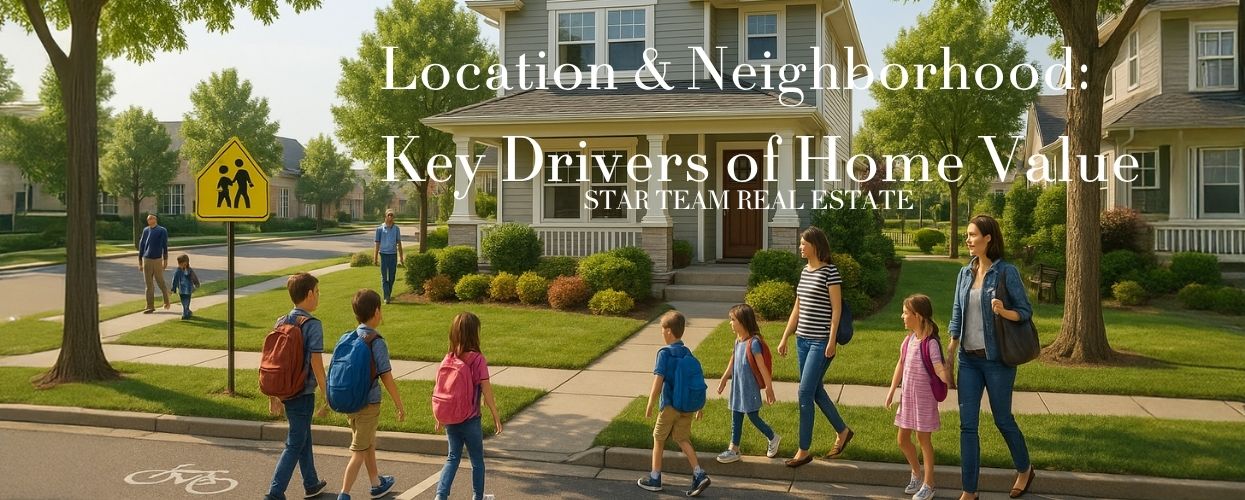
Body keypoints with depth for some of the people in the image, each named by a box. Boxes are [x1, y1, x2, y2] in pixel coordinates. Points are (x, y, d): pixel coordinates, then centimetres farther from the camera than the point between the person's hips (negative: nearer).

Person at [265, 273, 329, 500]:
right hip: (303, 393, -7)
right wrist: (327, 398, -12)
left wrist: (273, 396, 15)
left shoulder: (281, 323, 4)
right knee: (294, 445, 1)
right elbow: (316, 364, -19)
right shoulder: (313, 325, -16)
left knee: (304, 437, 21)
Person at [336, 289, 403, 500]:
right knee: (359, 452, 3)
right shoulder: (377, 342, -18)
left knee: (369, 444, 23)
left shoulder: (347, 338, 1)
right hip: (368, 404, -7)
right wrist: (400, 406, -5)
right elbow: (387, 379, -15)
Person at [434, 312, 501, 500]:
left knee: (453, 458, 17)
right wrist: (496, 417, -5)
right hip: (470, 420, -4)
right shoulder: (477, 359, -17)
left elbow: (441, 389, 3)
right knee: (477, 460, 15)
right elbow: (486, 392, -15)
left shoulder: (449, 358, -3)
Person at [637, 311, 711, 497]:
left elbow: (658, 380, -18)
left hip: (670, 406, -6)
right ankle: (699, 475, -2)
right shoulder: (687, 352, 6)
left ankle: (655, 479, 20)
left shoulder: (664, 353, -14)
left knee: (659, 439, 11)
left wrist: (650, 405, -12)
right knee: (683, 439, 13)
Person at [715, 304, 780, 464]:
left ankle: (773, 438, 26)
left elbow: (762, 367, -17)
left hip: (750, 389, -8)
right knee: (736, 419, 10)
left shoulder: (753, 342, -20)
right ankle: (733, 450, 17)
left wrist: (769, 387, -14)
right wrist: (724, 379, 23)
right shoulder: (738, 340, 6)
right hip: (737, 387, 8)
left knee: (753, 417, 4)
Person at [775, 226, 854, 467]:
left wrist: (832, 341, -16)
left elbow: (836, 309, -12)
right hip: (803, 339, 8)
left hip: (821, 341, -8)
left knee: (805, 392, -8)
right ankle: (843, 431, 34)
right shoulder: (805, 271, 12)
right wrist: (785, 338, 15)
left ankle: (804, 450, 0)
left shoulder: (830, 271, -10)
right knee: (815, 390, 14)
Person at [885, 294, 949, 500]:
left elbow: (939, 369, -24)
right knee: (903, 440, 13)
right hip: (907, 396, 7)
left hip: (924, 397, -7)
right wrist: (892, 390, 15)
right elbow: (901, 364, 12)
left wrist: (948, 380, -44)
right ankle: (916, 473, 36)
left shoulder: (930, 343, -19)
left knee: (923, 438, 4)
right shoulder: (909, 339, 3)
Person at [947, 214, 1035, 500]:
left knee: (1003, 420, 11)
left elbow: (1026, 311, -6)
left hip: (997, 359, -5)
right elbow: (957, 317, 9)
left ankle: (1024, 469, 37)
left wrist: (1004, 311, -28)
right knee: (967, 425, 2)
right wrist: (949, 358, 9)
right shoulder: (965, 273, 6)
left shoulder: (1006, 272, -9)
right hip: (969, 359, 5)